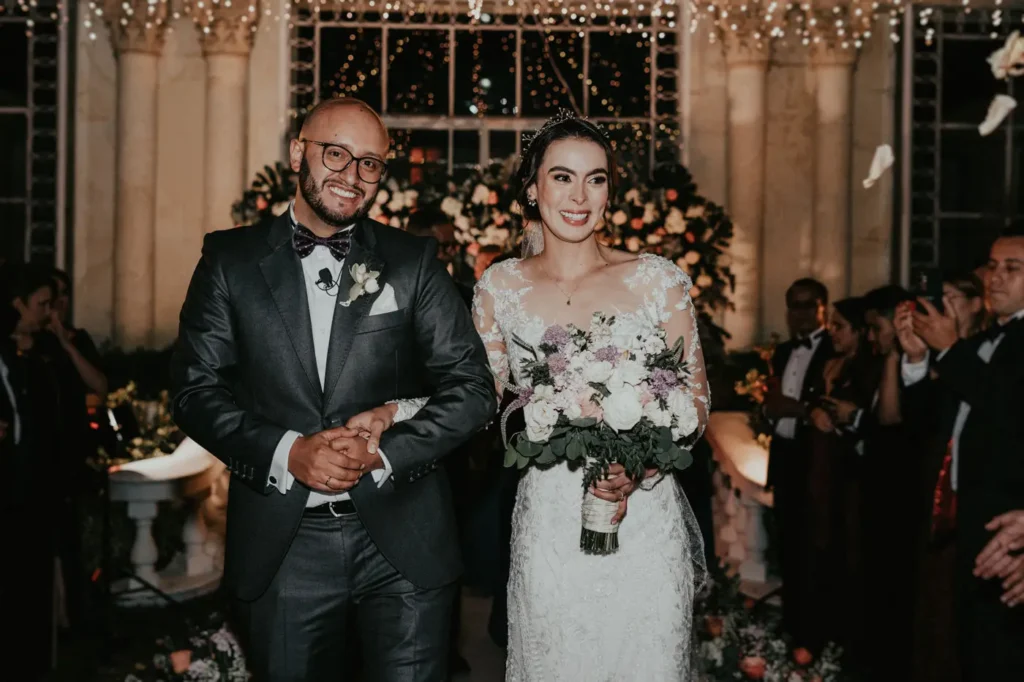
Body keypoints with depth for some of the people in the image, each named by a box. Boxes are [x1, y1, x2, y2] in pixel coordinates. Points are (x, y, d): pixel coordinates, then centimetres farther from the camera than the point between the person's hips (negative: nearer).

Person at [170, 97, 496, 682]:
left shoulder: (414, 261, 4)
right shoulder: (231, 260, 5)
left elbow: (473, 388, 0)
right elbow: (197, 388, 0)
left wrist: (383, 452, -13)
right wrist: (286, 453, -15)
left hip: (403, 544, 0)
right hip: (282, 549, 0)